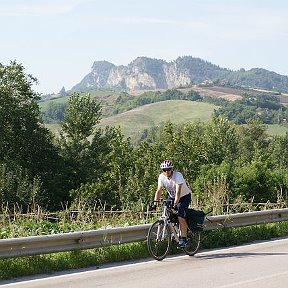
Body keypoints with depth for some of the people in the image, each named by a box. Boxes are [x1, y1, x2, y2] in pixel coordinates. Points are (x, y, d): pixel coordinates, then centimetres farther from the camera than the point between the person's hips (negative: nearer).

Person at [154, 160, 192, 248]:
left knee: (180, 216, -21)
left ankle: (183, 238, -15)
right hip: (172, 196, 6)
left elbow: (178, 192, -37)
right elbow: (159, 190, -17)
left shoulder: (178, 175, -30)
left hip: (184, 196, -5)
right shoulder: (161, 177, -15)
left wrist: (175, 204, -48)